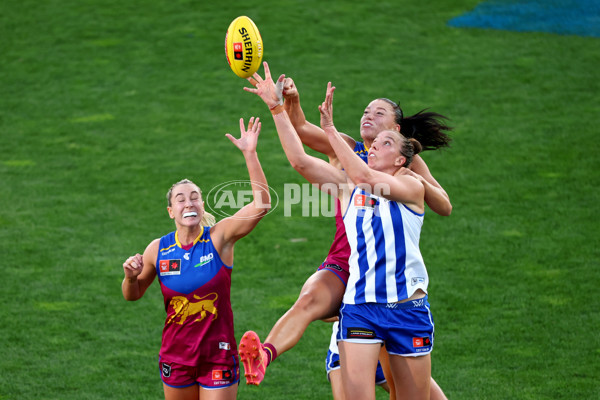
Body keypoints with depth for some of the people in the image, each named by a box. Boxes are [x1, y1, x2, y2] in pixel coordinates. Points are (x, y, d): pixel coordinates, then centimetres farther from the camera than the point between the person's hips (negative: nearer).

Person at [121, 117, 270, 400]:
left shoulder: (219, 238, -9)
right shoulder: (158, 249, -2)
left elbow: (261, 204, -23)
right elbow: (132, 295, 13)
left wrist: (250, 154, -30)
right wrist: (130, 276, -10)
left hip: (217, 355, -3)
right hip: (175, 354, 3)